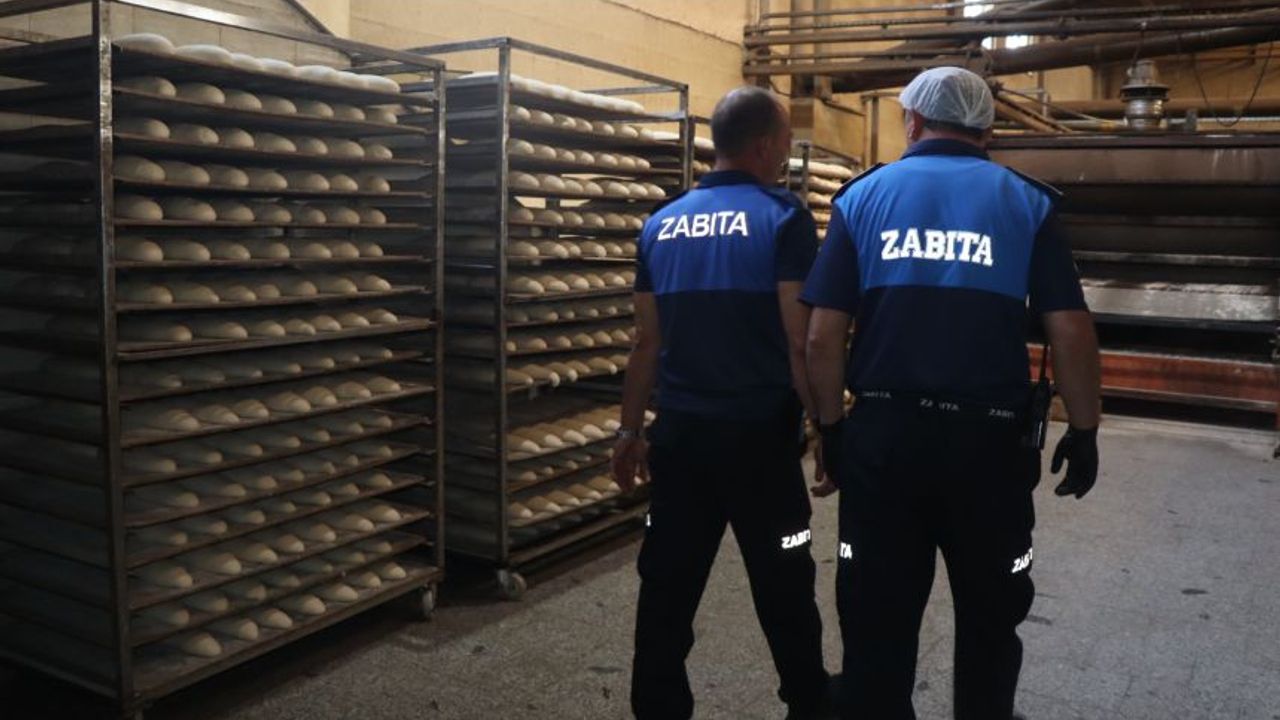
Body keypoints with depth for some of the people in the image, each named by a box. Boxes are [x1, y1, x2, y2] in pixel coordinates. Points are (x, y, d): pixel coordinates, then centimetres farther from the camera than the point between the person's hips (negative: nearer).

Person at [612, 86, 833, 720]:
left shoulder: (662, 223, 7)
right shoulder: (782, 218, -8)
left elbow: (646, 341, 9)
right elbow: (800, 340, -13)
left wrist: (630, 430, 15)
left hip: (679, 430, 4)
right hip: (759, 431, -4)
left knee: (667, 586, 12)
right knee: (783, 587, 11)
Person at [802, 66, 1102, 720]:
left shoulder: (863, 195, 4)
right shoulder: (1027, 201, 3)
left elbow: (822, 335, -2)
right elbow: (1071, 330, -3)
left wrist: (832, 427, 8)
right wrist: (1084, 432, 8)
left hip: (883, 433, 0)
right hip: (989, 438, 0)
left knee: (876, 618, 12)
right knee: (990, 618, 19)